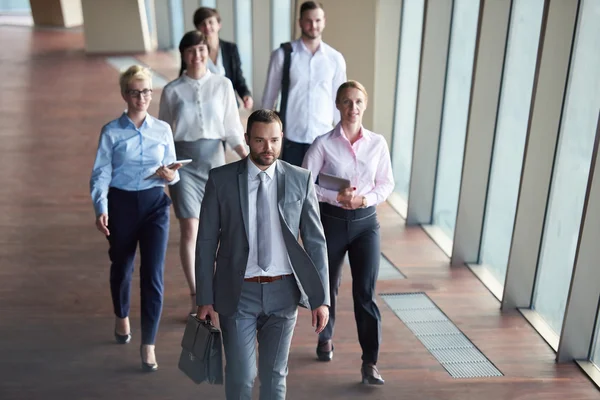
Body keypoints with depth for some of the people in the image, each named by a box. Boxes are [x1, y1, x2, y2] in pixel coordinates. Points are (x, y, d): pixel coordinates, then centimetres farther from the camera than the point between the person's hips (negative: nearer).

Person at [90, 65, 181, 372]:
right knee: (121, 266, 17)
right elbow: (101, 173, -4)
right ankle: (122, 317, 47)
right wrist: (101, 209, -16)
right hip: (121, 203, 0)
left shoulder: (162, 130, 2)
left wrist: (171, 175, -16)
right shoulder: (111, 132, -2)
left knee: (153, 272, -7)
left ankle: (148, 345, 2)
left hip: (154, 203, 0)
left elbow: (171, 169, 8)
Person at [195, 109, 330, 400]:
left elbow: (315, 241, 0)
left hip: (283, 293, 1)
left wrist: (321, 299, -3)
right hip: (237, 293, -1)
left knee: (274, 375, 14)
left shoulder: (301, 180, -2)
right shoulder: (221, 179, -4)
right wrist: (205, 299, -3)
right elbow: (206, 242, -1)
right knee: (240, 376, 3)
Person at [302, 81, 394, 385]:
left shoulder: (377, 143, -2)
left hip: (365, 221, 1)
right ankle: (326, 338, 42)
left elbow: (387, 183, 5)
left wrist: (367, 198, -14)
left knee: (366, 292, -4)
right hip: (332, 220, -1)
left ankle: (370, 363, 4)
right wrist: (337, 197, -20)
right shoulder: (324, 144, -8)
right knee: (328, 285, 16)